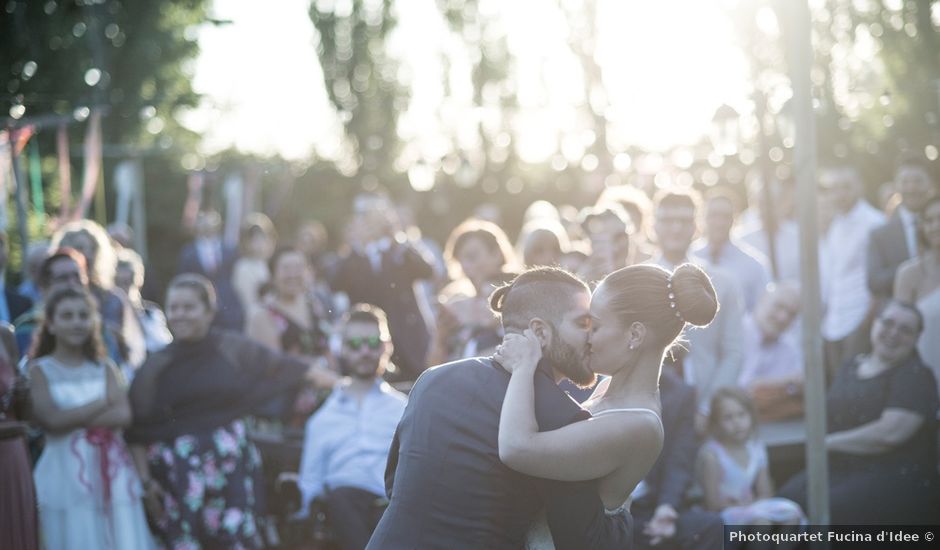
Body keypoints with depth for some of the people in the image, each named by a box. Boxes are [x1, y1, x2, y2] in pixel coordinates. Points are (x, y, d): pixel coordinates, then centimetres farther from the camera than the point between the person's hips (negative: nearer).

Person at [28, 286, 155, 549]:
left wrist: (73, 418, -12)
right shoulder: (39, 371, 1)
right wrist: (104, 401, -5)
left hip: (112, 474, 3)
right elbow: (52, 420, -13)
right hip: (66, 477, -3)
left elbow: (123, 415, -4)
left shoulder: (105, 369, 10)